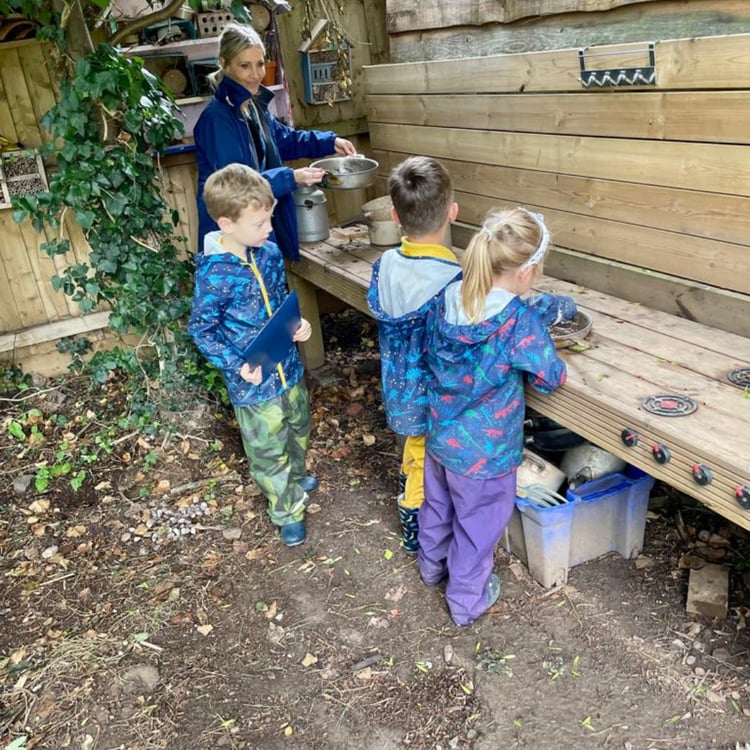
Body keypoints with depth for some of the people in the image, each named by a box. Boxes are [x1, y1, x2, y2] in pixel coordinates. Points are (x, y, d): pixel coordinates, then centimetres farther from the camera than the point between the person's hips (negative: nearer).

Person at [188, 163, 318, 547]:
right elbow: (201, 329, -14)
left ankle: (295, 479, 56)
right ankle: (286, 510, 36)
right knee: (268, 450, 12)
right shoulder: (213, 274, -24)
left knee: (298, 428, 28)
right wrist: (237, 365, -24)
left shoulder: (269, 251, -6)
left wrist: (298, 323, -7)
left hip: (289, 367, 6)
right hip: (253, 382, -6)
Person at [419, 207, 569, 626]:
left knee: (439, 504, 29)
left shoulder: (447, 299, -13)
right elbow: (552, 378, -14)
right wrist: (545, 351, 7)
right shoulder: (521, 321, -29)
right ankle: (468, 600, 39)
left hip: (439, 434, 6)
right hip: (483, 451, -6)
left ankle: (432, 564, 55)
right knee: (478, 525, 18)